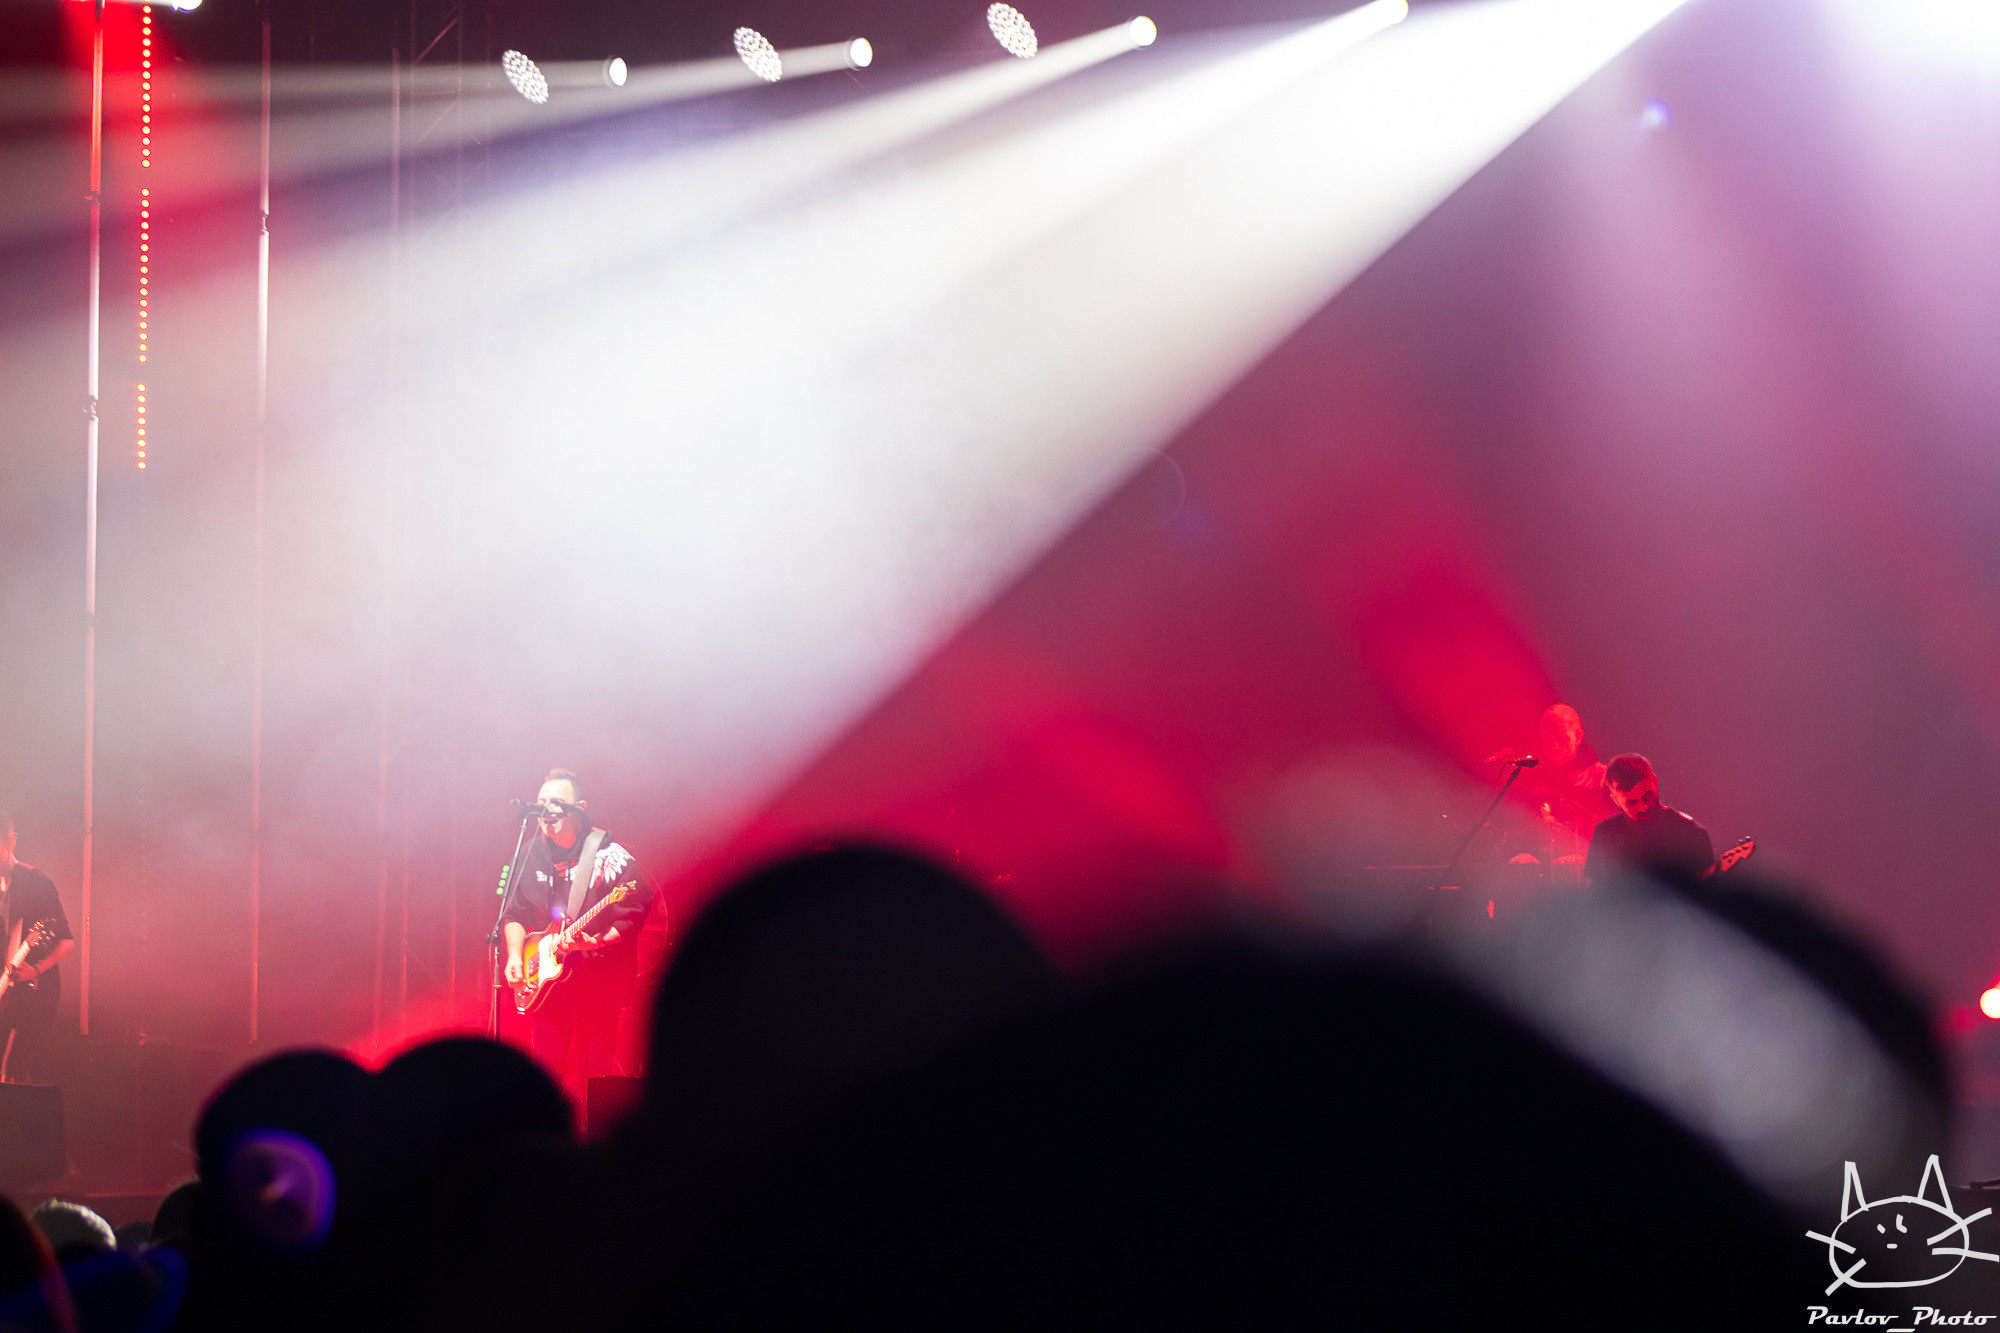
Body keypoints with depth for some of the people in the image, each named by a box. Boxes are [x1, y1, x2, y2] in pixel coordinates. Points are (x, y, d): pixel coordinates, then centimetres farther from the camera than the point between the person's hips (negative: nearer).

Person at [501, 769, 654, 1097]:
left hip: (598, 986, -5)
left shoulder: (609, 855, -5)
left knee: (592, 1076, -8)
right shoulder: (533, 855, 13)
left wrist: (595, 941, -24)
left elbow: (634, 915, -11)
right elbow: (515, 913, 19)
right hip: (546, 984, 5)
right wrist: (515, 955, 3)